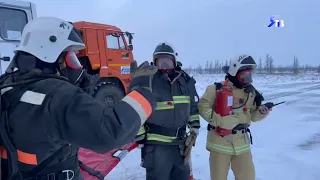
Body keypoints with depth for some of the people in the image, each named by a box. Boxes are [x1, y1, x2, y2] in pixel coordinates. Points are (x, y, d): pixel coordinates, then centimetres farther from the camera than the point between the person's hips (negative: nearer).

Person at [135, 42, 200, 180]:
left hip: (180, 143, 6)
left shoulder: (185, 81, 5)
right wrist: (140, 137, -9)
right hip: (156, 144, -5)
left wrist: (195, 128, 11)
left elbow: (193, 107, 15)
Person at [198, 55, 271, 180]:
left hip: (241, 142, 4)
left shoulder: (251, 92, 7)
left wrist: (261, 112, -10)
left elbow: (253, 116, 11)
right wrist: (216, 119, -22)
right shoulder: (217, 89, -10)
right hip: (220, 141, -4)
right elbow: (202, 106, -10)